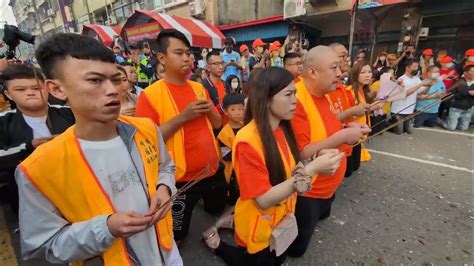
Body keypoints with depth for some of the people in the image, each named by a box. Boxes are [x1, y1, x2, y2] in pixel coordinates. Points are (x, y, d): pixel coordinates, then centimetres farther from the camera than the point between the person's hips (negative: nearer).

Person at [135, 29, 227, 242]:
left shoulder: (199, 88, 3)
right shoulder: (150, 94, -15)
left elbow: (217, 124, 9)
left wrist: (209, 111, -13)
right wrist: (182, 117, -26)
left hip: (213, 170, 6)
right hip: (181, 178, -5)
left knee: (218, 211, 30)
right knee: (176, 235, 16)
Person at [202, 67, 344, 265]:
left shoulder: (283, 129, -6)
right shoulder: (248, 140, -29)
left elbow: (287, 172, -1)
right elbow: (264, 200, -28)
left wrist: (316, 160, -19)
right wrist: (310, 170, -34)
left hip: (282, 219, 7)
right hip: (259, 228, -7)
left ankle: (231, 222, 39)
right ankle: (214, 240, 33)